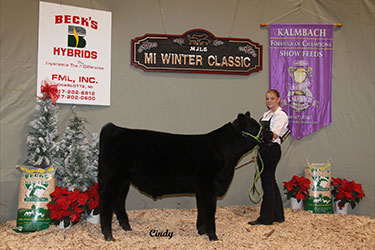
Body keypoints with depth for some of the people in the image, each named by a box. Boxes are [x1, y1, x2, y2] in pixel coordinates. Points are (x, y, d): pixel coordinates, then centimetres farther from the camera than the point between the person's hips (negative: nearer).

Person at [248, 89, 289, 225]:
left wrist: (261, 132, -37)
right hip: (264, 150, 9)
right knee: (270, 182, 14)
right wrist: (258, 153, 20)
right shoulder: (266, 114, 17)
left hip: (272, 150, -9)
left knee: (267, 182, -5)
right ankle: (277, 215, 25)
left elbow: (273, 136, -20)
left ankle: (266, 218, 3)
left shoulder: (281, 115, -9)